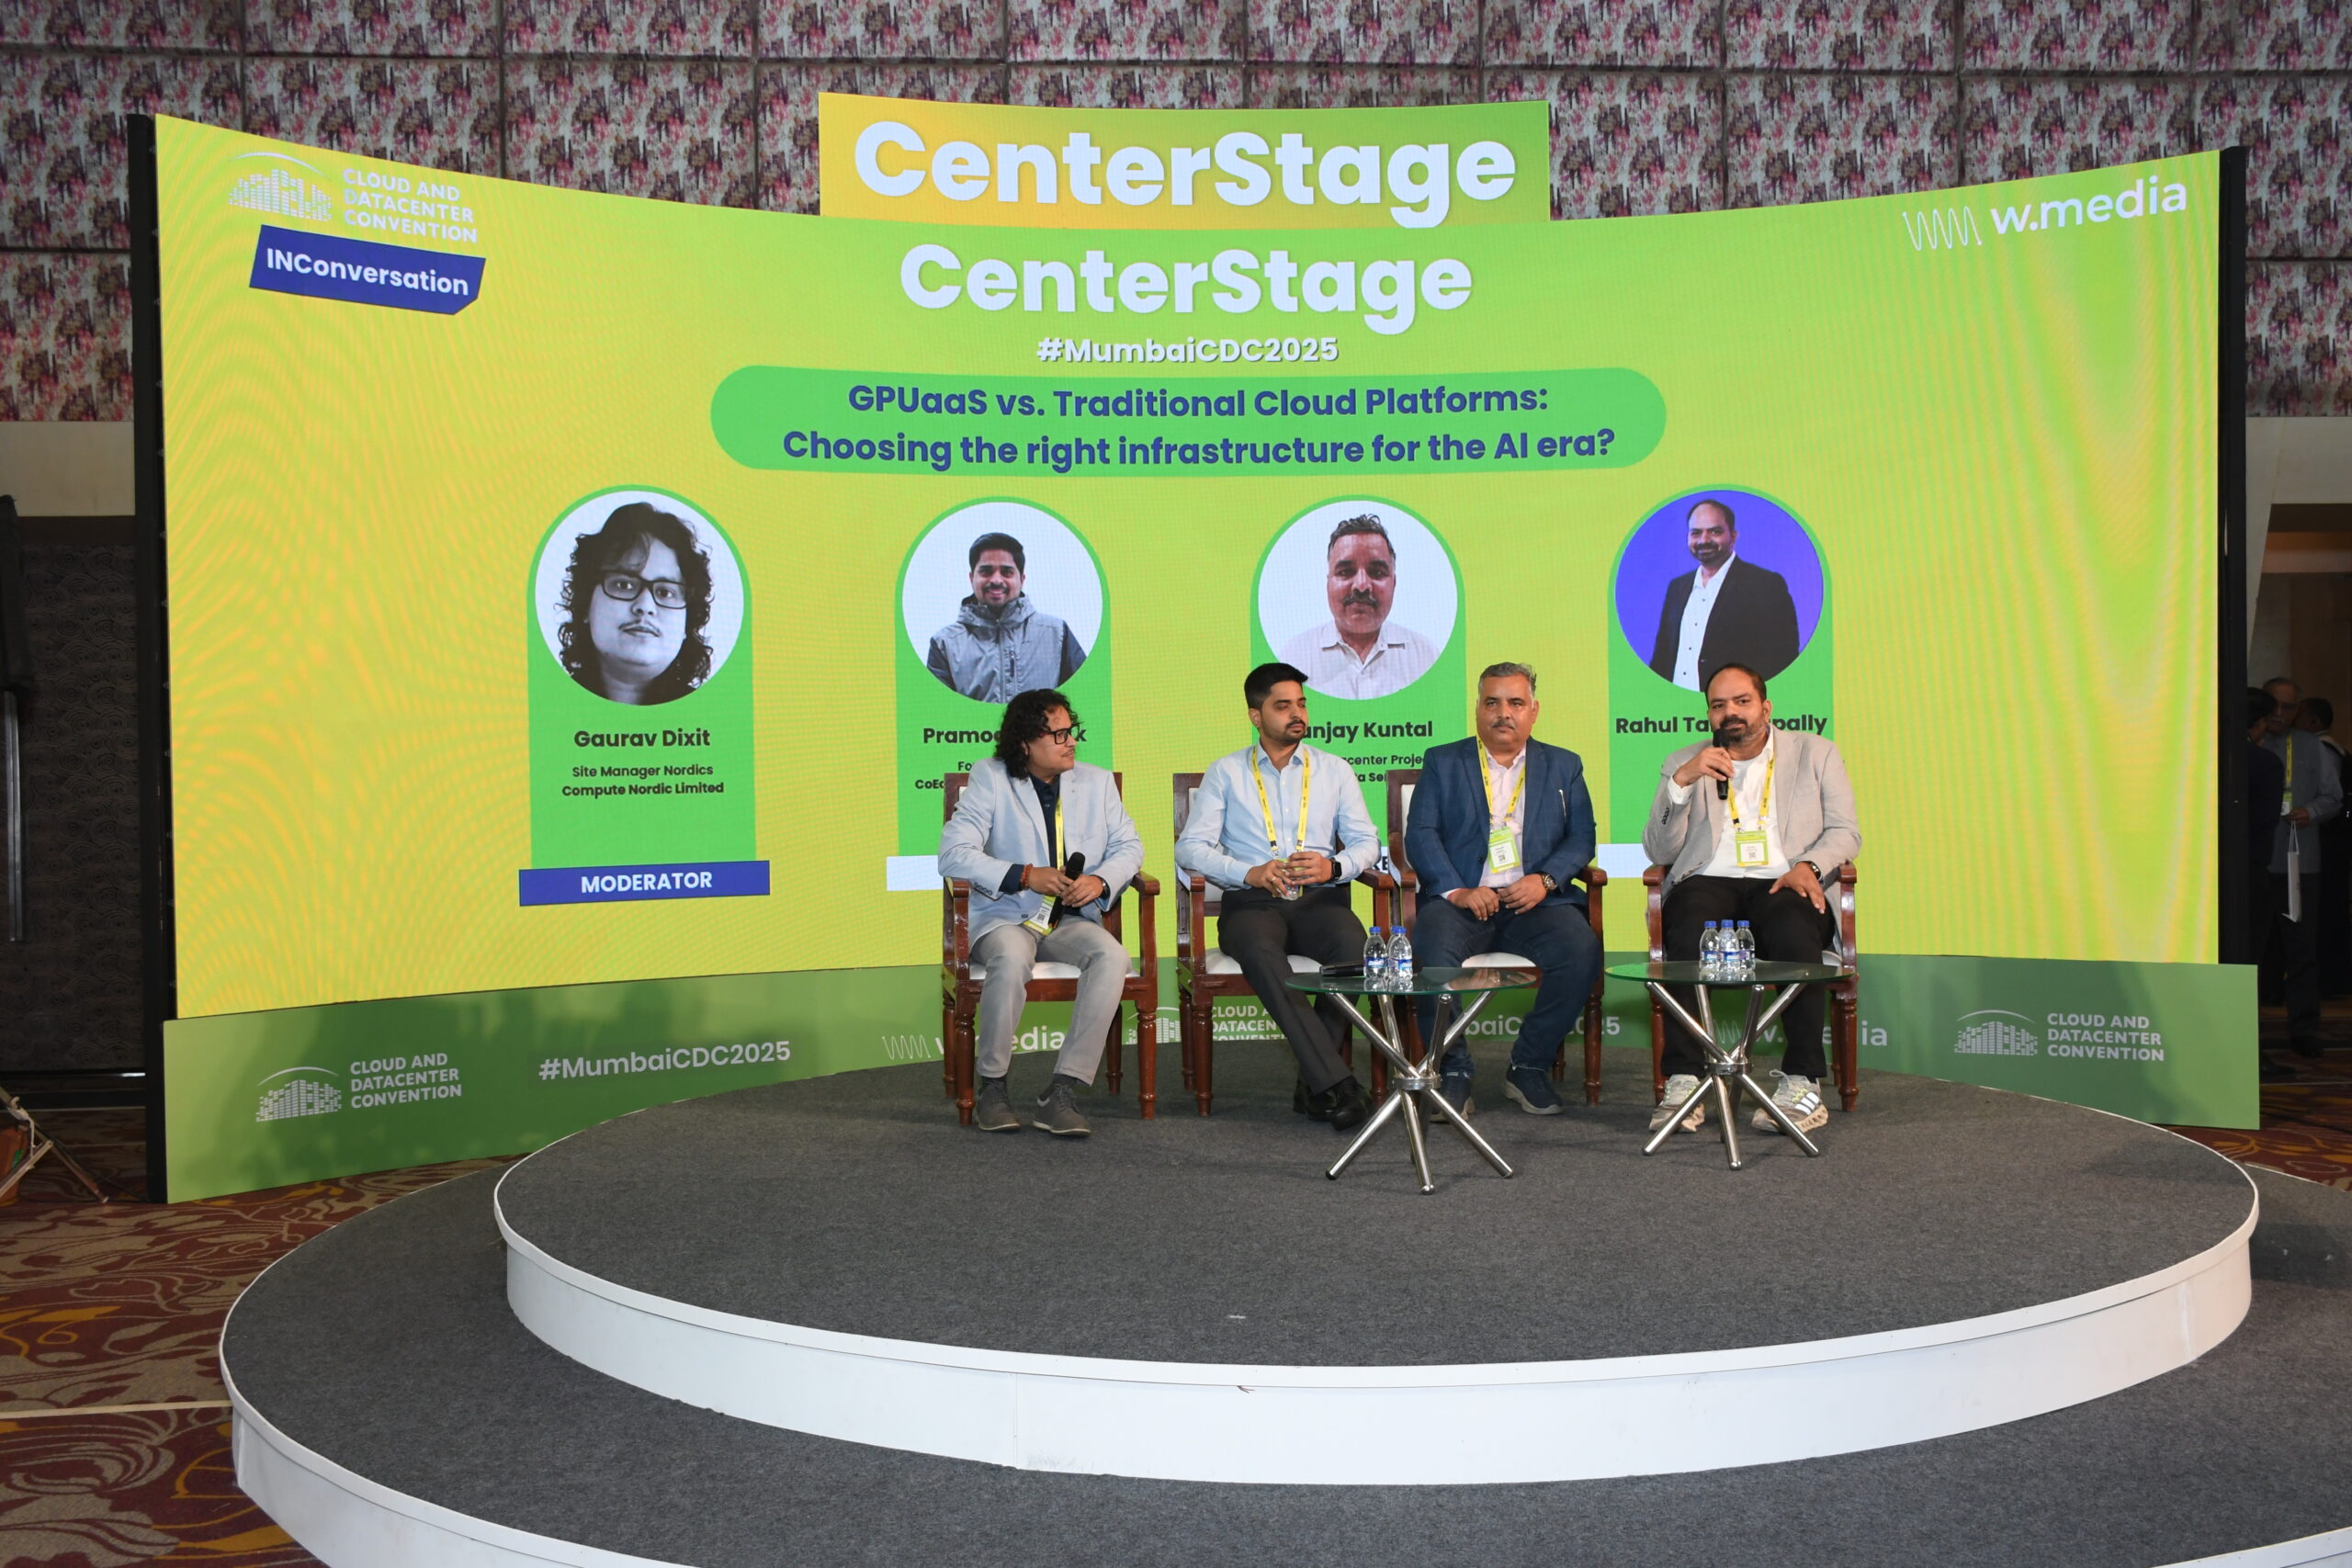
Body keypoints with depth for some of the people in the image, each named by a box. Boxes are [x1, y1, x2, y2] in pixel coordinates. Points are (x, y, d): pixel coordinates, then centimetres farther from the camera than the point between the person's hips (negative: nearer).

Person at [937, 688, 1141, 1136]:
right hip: (1004, 918, -3)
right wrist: (1025, 876, -18)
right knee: (1011, 957, -38)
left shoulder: (1097, 781, 12)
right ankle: (992, 1086, -20)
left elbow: (1129, 846, 13)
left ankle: (1062, 1093, -31)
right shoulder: (990, 779, 0)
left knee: (1112, 956, -30)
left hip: (1072, 919, 3)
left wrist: (1100, 881, -10)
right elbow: (953, 854, -9)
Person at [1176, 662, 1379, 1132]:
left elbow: (1366, 842, 11)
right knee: (1261, 952, -38)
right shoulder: (1226, 772, 12)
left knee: (1352, 943, -34)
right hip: (1252, 902, -1)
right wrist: (1250, 873, -13)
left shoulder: (1335, 770, 17)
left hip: (1318, 899, 2)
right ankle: (1335, 1082, -40)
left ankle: (1314, 1084, -24)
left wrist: (1333, 867, -12)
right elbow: (1191, 847, 3)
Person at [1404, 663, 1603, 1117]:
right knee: (1432, 949, -34)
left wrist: (1546, 879, -11)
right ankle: (1453, 1070, -17)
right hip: (1460, 899, -1)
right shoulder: (1442, 762, 14)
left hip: (1535, 901, 1)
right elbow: (1420, 834, 2)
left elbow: (1580, 838, 9)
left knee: (1582, 948, -29)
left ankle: (1530, 1066, -12)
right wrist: (1456, 891, -14)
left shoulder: (1564, 766, 19)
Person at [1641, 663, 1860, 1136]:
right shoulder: (1683, 764, 21)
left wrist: (1809, 865, -10)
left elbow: (1845, 832, 12)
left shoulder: (1815, 753, 20)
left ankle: (1803, 1083, -31)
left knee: (1793, 933, -37)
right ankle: (1683, 1082, -34)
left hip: (1783, 883, 0)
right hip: (1709, 882, 0)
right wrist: (1682, 782, -6)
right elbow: (1659, 853, 10)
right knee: (1688, 933, -36)